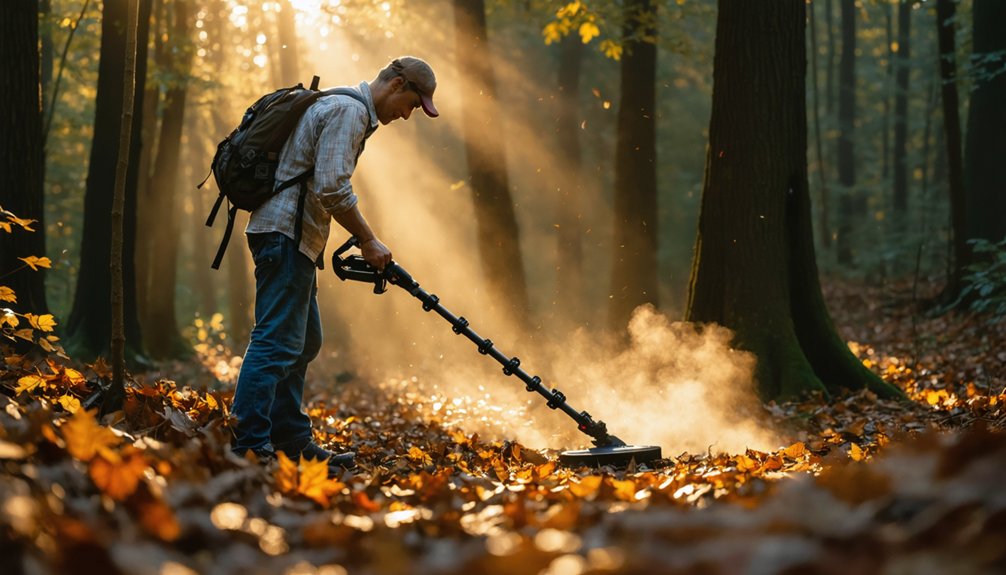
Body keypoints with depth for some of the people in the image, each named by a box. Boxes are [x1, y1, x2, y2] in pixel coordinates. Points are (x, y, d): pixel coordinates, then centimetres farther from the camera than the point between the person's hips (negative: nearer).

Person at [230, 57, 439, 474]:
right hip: (286, 233, -11)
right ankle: (248, 446, -16)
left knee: (304, 341, 14)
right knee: (277, 341, -14)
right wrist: (368, 241, -12)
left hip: (291, 237, 11)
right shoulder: (348, 111, -11)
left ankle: (291, 441, 18)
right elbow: (332, 188, -21)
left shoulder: (351, 111, 23)